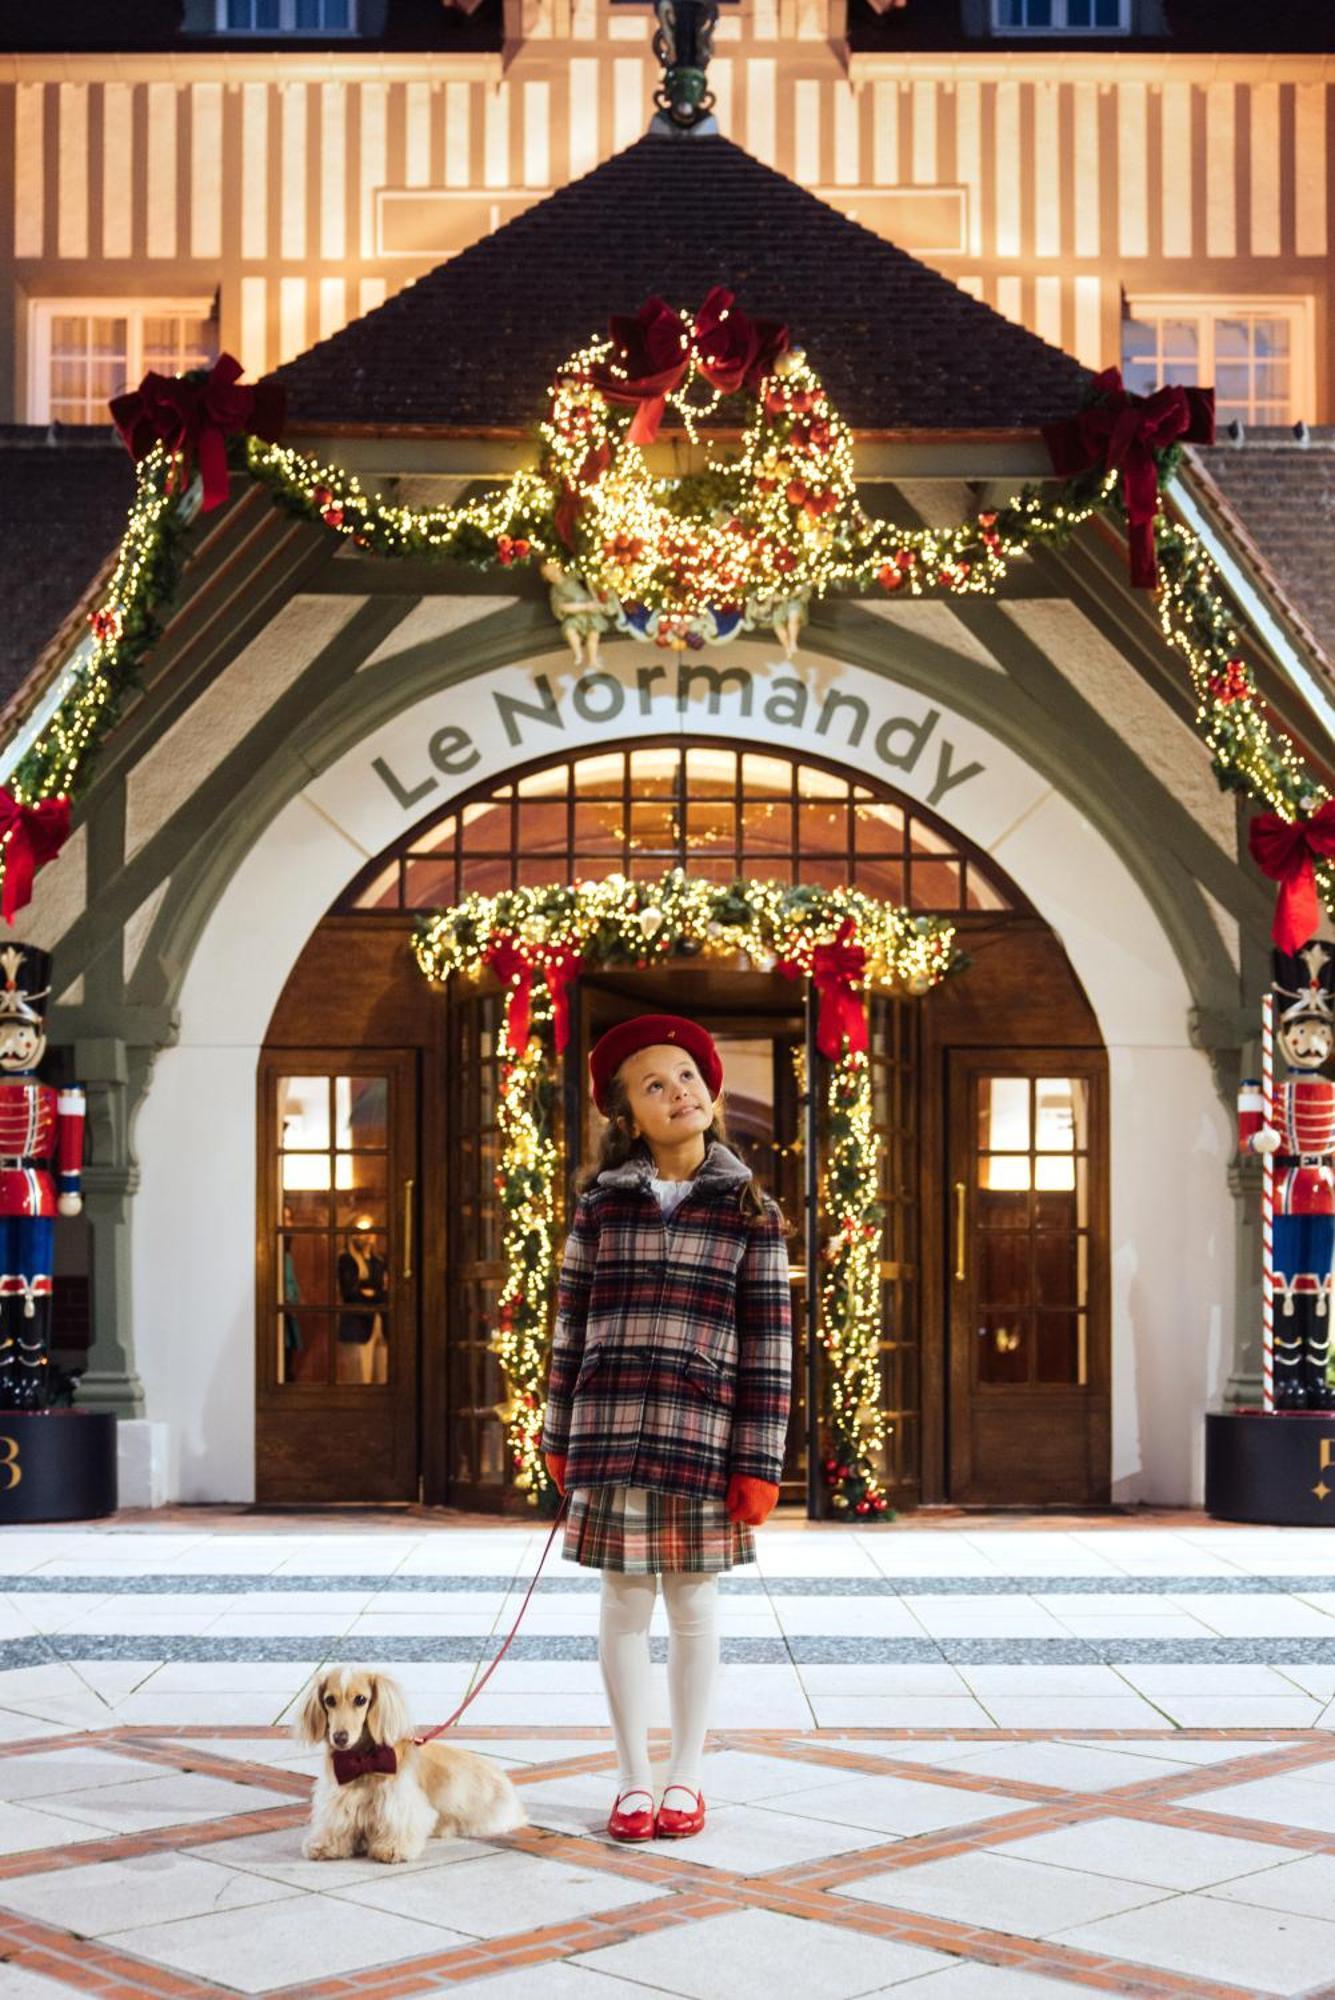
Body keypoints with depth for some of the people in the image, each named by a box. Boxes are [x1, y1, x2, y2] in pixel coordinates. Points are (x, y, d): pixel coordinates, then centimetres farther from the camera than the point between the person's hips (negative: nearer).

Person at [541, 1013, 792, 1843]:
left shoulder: (751, 1213, 1)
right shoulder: (602, 1205, 4)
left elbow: (768, 1343, -1)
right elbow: (573, 1324, 8)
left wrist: (758, 1462, -4)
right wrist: (561, 1437, 7)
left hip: (703, 1433, -1)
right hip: (611, 1432, 1)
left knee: (693, 1603, 8)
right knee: (625, 1602, 6)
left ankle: (686, 1775, 22)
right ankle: (633, 1778, 18)